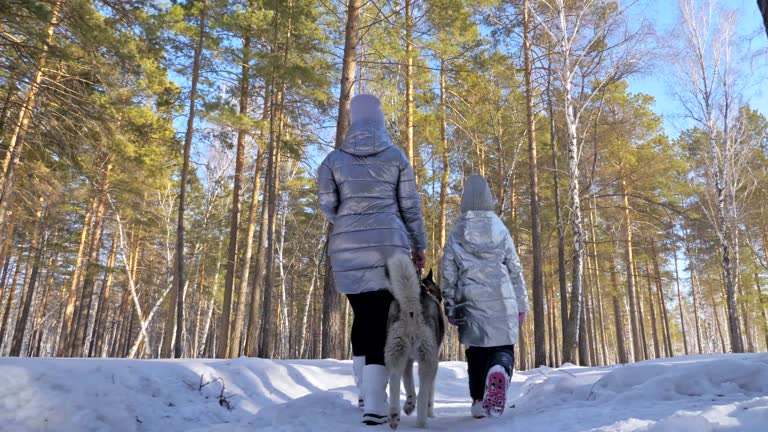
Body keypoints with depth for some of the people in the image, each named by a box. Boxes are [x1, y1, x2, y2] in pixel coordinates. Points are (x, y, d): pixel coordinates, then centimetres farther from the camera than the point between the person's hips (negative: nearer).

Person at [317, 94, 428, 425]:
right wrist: (419, 245, 13)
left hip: (347, 248, 2)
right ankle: (374, 404, -6)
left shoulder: (334, 159, 7)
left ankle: (365, 391, 22)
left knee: (362, 316, 15)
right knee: (382, 321, -2)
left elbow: (327, 205, 2)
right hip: (389, 243, -2)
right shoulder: (396, 156, 5)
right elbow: (410, 206, 5)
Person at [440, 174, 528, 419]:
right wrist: (521, 305, 13)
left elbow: (448, 274, 2)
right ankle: (500, 370, -28)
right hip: (502, 300, 0)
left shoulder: (456, 233, 4)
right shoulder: (501, 230, 7)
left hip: (472, 301, 0)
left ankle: (479, 401, 9)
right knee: (503, 347, 4)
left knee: (476, 351, 12)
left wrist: (450, 308, 7)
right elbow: (515, 270, 8)